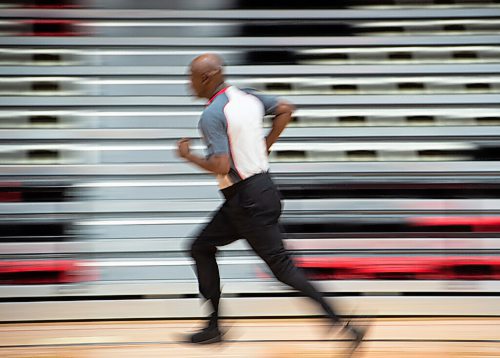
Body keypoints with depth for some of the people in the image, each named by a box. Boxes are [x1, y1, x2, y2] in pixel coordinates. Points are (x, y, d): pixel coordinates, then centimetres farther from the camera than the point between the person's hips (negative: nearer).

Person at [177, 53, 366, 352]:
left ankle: (342, 326, -10)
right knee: (202, 248, 17)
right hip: (263, 189, 10)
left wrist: (188, 156, -8)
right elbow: (286, 109, 20)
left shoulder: (212, 115, -17)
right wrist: (265, 146, 21)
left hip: (247, 200, -10)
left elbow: (221, 166, -24)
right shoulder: (248, 97, 9)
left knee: (282, 266, -7)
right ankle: (214, 327, 18)